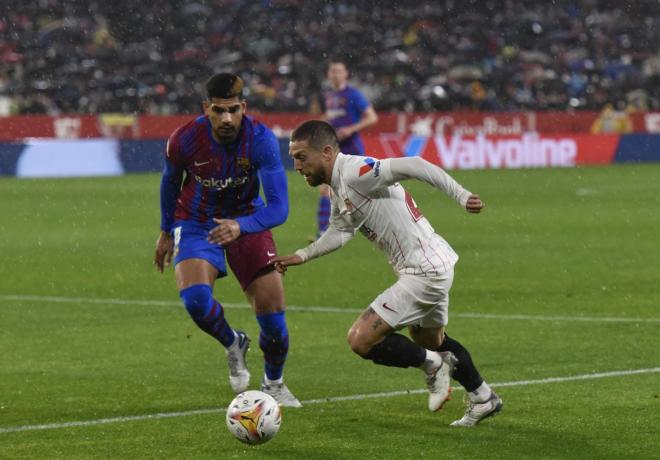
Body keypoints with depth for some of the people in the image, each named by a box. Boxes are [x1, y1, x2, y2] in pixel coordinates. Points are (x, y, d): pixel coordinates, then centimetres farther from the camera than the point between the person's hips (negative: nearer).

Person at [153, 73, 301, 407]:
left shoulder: (260, 139, -25)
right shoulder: (185, 140, -22)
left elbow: (279, 207, -31)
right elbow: (170, 182, 2)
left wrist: (241, 226, -49)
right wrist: (166, 232, 14)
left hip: (246, 220, 0)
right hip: (196, 225, 0)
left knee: (272, 314, -6)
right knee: (195, 298, -28)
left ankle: (273, 385, 25)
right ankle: (233, 344, 7)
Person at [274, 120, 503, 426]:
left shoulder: (355, 172, -21)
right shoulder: (337, 188, 9)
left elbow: (413, 166, -28)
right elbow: (339, 233, 21)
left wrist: (460, 196, -31)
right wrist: (301, 256, 12)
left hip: (425, 272, -11)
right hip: (434, 267, 11)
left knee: (361, 340, -11)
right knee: (430, 340, 30)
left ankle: (432, 365, 8)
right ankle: (484, 399, 45)